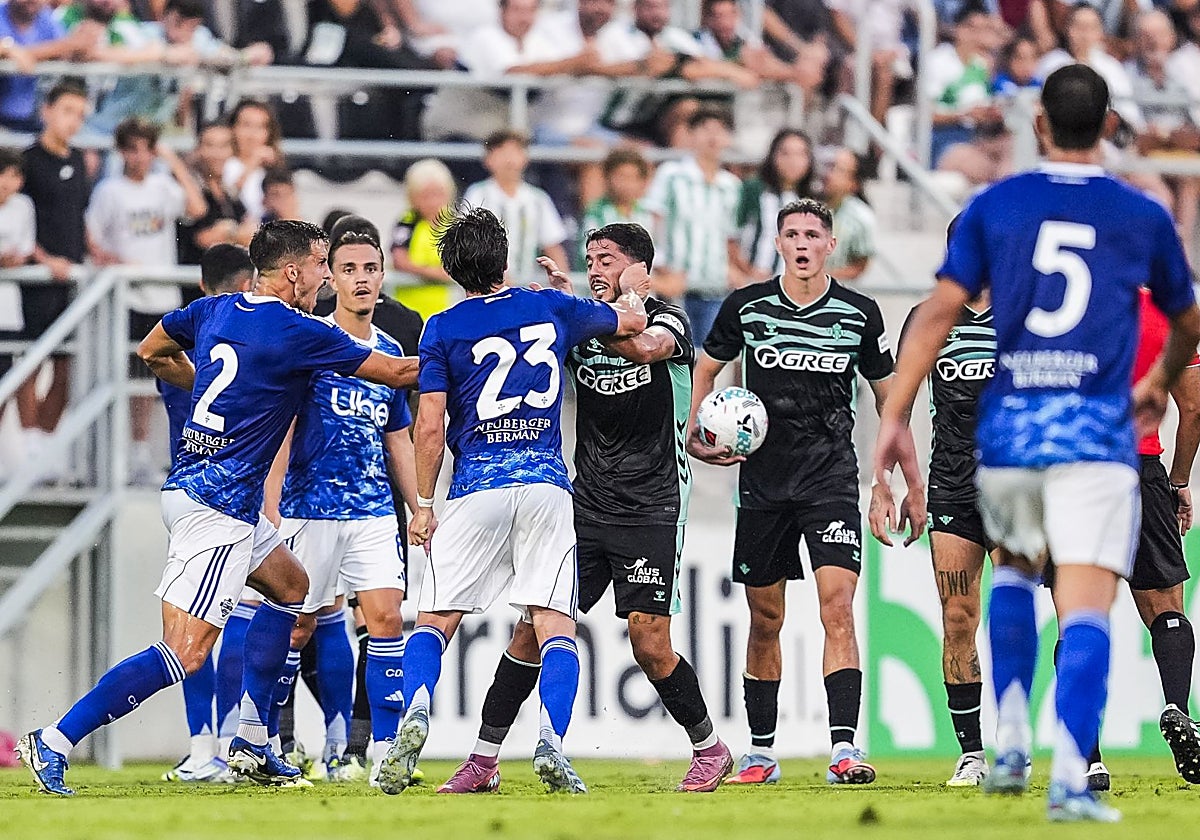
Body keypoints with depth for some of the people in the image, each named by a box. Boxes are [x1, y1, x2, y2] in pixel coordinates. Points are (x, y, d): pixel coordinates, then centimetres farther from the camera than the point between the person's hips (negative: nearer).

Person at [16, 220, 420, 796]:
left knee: (290, 586, 26)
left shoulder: (214, 311, 8)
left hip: (191, 485, 10)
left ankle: (250, 744, 23)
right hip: (217, 504, -10)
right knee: (186, 652, -12)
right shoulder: (297, 333, -13)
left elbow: (153, 353, 27)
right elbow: (398, 373, -5)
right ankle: (54, 743, -16)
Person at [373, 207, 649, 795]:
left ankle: (416, 712, -21)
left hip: (476, 490, -1)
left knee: (435, 620, 5)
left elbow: (431, 426, -4)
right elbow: (631, 322, 26)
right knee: (554, 625, 0)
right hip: (546, 483, 1)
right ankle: (551, 745, -19)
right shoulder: (552, 308, 9)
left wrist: (423, 504, 5)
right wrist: (631, 290, 48)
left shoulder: (444, 329, 0)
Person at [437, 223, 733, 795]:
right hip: (587, 506, 4)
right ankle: (483, 761, 3)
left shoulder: (667, 321, -4)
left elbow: (642, 346, -27)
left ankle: (710, 750, 12)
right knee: (533, 625, -2)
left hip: (652, 508, -4)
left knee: (650, 643, -9)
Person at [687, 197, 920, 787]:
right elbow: (706, 368, 16)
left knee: (838, 609, -15)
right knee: (764, 621, 8)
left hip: (831, 478, -2)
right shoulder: (746, 307, 1)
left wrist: (914, 484, 9)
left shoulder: (859, 314, 0)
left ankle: (844, 750, -20)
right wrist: (695, 436, -1)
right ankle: (761, 754, 19)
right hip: (762, 480, 2)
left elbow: (889, 398, 9)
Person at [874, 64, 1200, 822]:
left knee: (1015, 569, 26)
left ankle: (1011, 745, 16)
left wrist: (895, 417, 0)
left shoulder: (994, 207, 6)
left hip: (1008, 427, 2)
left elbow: (939, 313, -2)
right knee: (1085, 608, -7)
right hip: (1096, 432, -2)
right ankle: (1070, 779, -21)